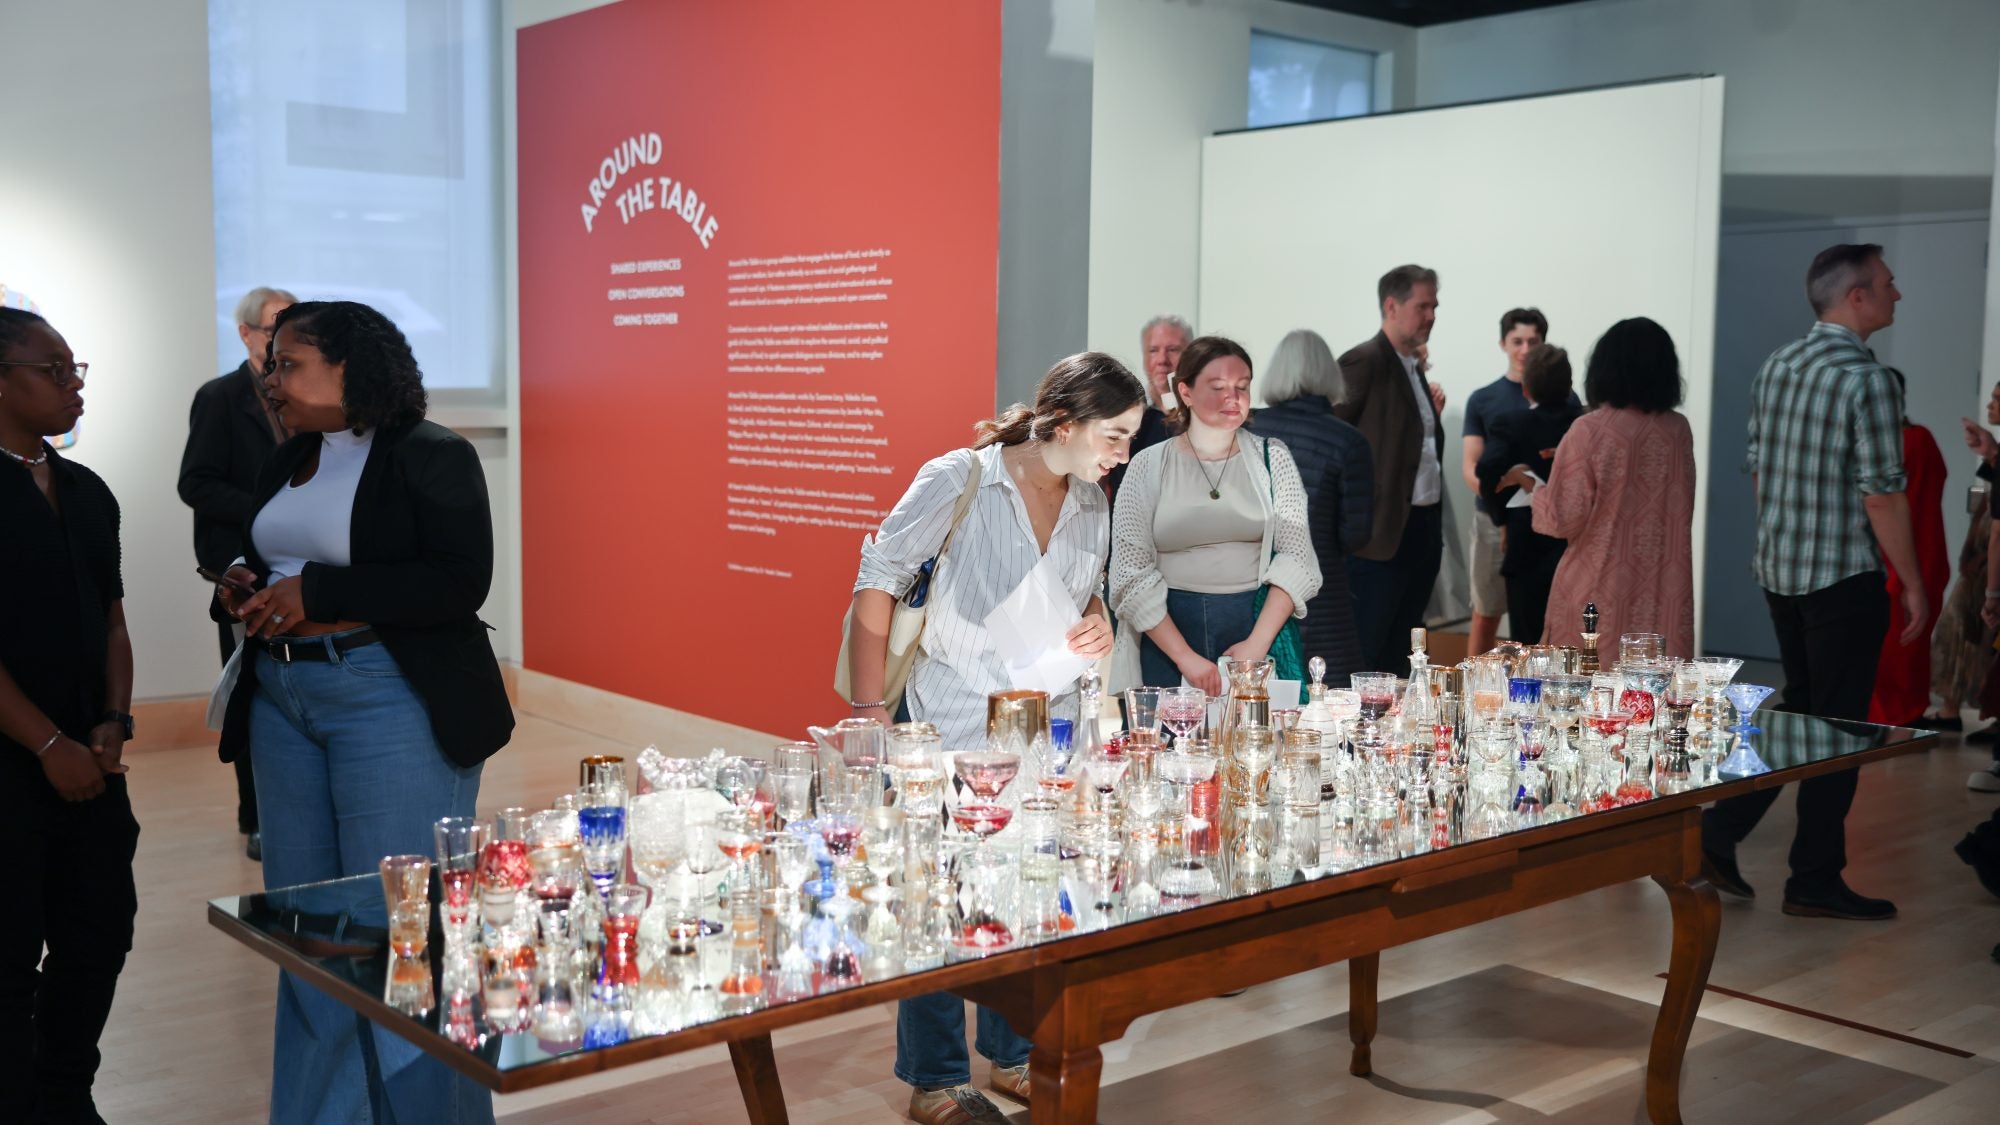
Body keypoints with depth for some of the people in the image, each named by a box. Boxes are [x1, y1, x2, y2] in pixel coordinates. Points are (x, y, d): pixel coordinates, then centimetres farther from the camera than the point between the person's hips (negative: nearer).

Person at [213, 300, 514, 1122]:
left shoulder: (431, 457, -7)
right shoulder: (285, 465, 15)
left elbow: (460, 584, -17)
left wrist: (317, 593, -19)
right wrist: (244, 589, 1)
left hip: (393, 701, -7)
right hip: (282, 698, 7)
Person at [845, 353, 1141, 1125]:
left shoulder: (1092, 504, 5)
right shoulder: (959, 480, -13)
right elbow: (879, 582, -11)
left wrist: (1097, 627, -4)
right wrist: (868, 709, -14)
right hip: (953, 731, -6)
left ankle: (1014, 1058, 32)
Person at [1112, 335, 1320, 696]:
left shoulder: (1272, 458, 6)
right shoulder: (1148, 466, 1)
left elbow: (1297, 557, -1)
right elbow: (1131, 576, -5)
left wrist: (1257, 644, -12)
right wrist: (1185, 657, -13)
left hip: (1260, 620, 1)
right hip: (1166, 629, -1)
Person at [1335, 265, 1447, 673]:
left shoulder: (1415, 369, 17)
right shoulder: (1363, 362, -11)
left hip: (1424, 530, 9)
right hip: (1383, 531, -9)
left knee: (1397, 654, 14)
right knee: (1363, 654, -3)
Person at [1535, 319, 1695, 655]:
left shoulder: (1589, 431, -11)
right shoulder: (1679, 429, 3)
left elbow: (1564, 520, -11)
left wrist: (1537, 490, 11)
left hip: (1600, 593, -4)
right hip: (1665, 589, 4)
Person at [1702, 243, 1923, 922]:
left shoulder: (1775, 367, 8)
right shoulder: (1866, 380, -15)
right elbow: (1882, 494, -16)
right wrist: (1914, 585, -8)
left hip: (1778, 570, 8)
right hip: (1842, 578, -8)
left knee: (1797, 712, 19)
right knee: (1837, 732, 3)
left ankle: (1719, 833, 15)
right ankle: (1815, 883, 10)